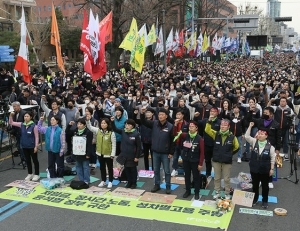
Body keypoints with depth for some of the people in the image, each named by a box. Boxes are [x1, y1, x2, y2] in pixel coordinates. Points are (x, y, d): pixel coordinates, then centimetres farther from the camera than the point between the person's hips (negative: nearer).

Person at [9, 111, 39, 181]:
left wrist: (36, 146, -14)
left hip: (32, 146, -5)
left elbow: (36, 137, -12)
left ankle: (37, 174, 18)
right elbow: (11, 123, 6)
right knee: (27, 160, 16)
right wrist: (11, 115, -9)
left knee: (35, 160, 8)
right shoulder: (21, 125, 1)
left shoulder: (34, 126, -14)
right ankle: (30, 174, 28)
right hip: (24, 146, 5)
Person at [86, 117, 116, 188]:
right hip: (100, 153, 5)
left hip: (108, 154, -5)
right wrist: (88, 120, -18)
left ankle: (110, 182, 22)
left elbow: (114, 144, -11)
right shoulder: (98, 130, 0)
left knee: (110, 168, 9)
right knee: (102, 168, 17)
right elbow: (90, 127, 0)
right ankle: (103, 181, 30)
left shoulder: (111, 133, -13)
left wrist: (112, 154, -12)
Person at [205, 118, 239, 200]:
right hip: (216, 160, 2)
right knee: (217, 178, 15)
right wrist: (209, 121, -30)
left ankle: (227, 194, 26)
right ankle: (217, 192, 29)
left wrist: (229, 154, 7)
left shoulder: (232, 137, -10)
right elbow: (207, 130, -18)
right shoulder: (216, 134, -5)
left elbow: (236, 147, 5)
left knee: (226, 179, 11)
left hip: (227, 161, -2)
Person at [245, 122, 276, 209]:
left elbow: (272, 158, -3)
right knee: (255, 185, 16)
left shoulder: (270, 146, -10)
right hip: (254, 169, 2)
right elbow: (246, 136, -13)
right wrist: (250, 126, -19)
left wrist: (272, 169, -3)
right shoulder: (254, 142, -3)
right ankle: (255, 199, 34)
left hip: (265, 170, -2)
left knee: (265, 186, 12)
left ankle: (265, 201, 28)